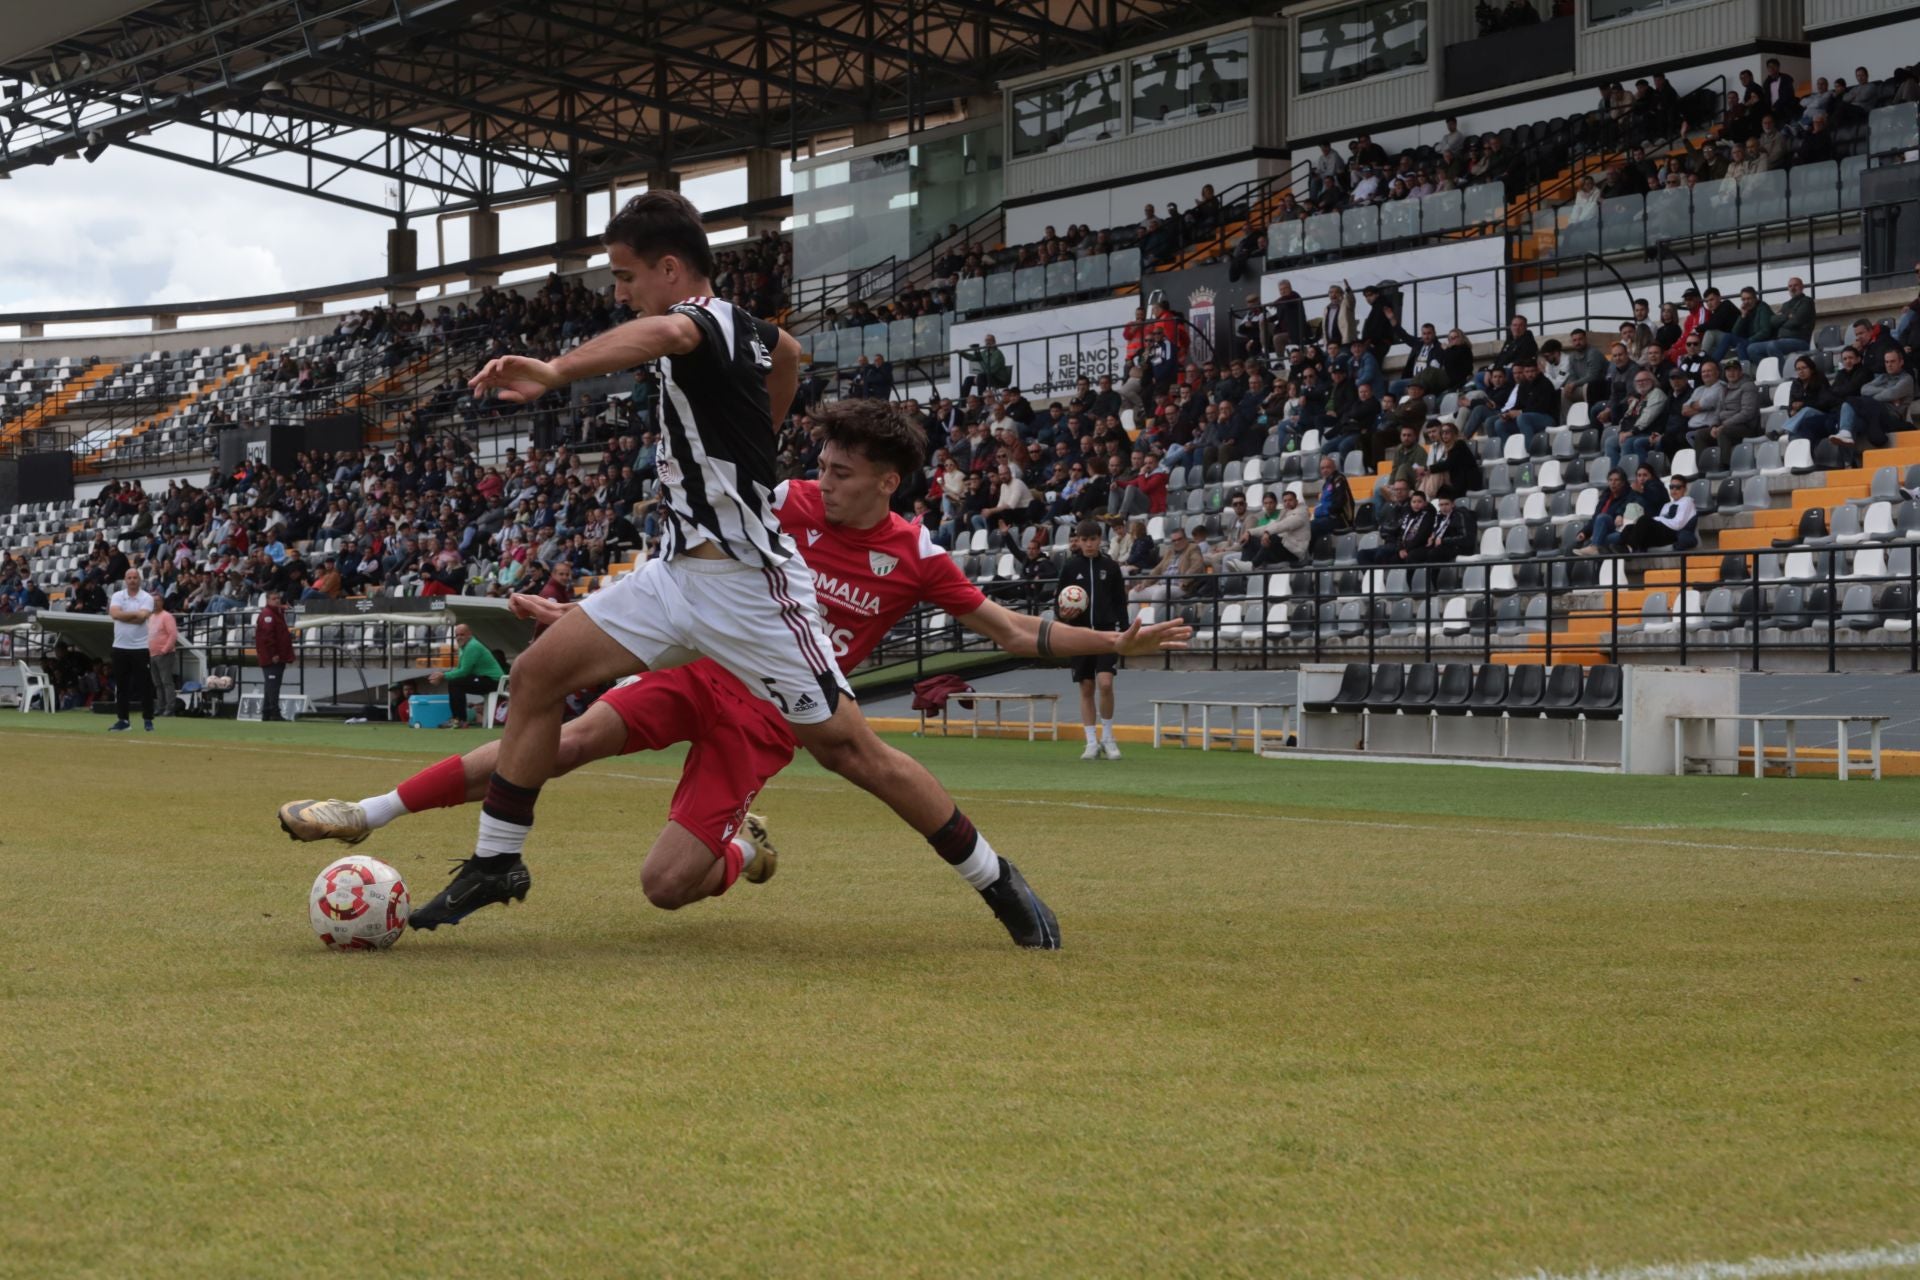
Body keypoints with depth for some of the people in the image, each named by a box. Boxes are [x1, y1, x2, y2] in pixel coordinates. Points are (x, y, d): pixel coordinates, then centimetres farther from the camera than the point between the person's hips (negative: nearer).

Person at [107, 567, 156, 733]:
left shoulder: (146, 598, -2)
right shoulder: (117, 596, 6)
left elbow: (141, 618, -17)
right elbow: (114, 613, -12)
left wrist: (123, 616, -9)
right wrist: (135, 614, -12)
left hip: (140, 647, -3)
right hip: (120, 646, 3)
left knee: (145, 685, -2)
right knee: (121, 685, 6)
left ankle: (148, 720, 4)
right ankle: (122, 720, 12)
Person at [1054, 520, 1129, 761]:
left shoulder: (1110, 566, 2)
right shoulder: (1070, 566, 2)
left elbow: (1120, 601, 6)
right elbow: (1058, 597, 8)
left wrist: (1124, 632, 1)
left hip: (1107, 632, -1)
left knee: (1105, 684, -15)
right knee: (1086, 688, 4)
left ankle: (1108, 738, 2)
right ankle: (1091, 743, 11)